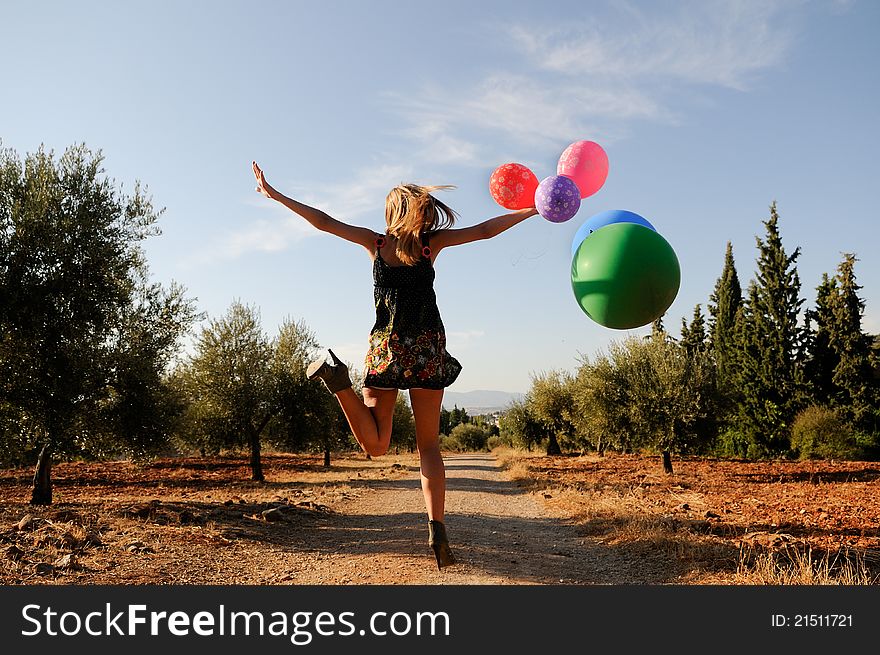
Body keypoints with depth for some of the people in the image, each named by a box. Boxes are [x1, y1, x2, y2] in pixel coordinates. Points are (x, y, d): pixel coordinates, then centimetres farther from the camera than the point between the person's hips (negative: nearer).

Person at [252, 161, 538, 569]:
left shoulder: (377, 242, 5)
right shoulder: (431, 242, 3)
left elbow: (324, 222, 5)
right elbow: (485, 230, 8)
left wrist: (275, 195, 13)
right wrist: (532, 210, 19)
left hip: (386, 348, 1)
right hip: (427, 348, 0)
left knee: (375, 445, 5)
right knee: (429, 444, 6)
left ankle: (339, 379, -20)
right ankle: (436, 529, -8)